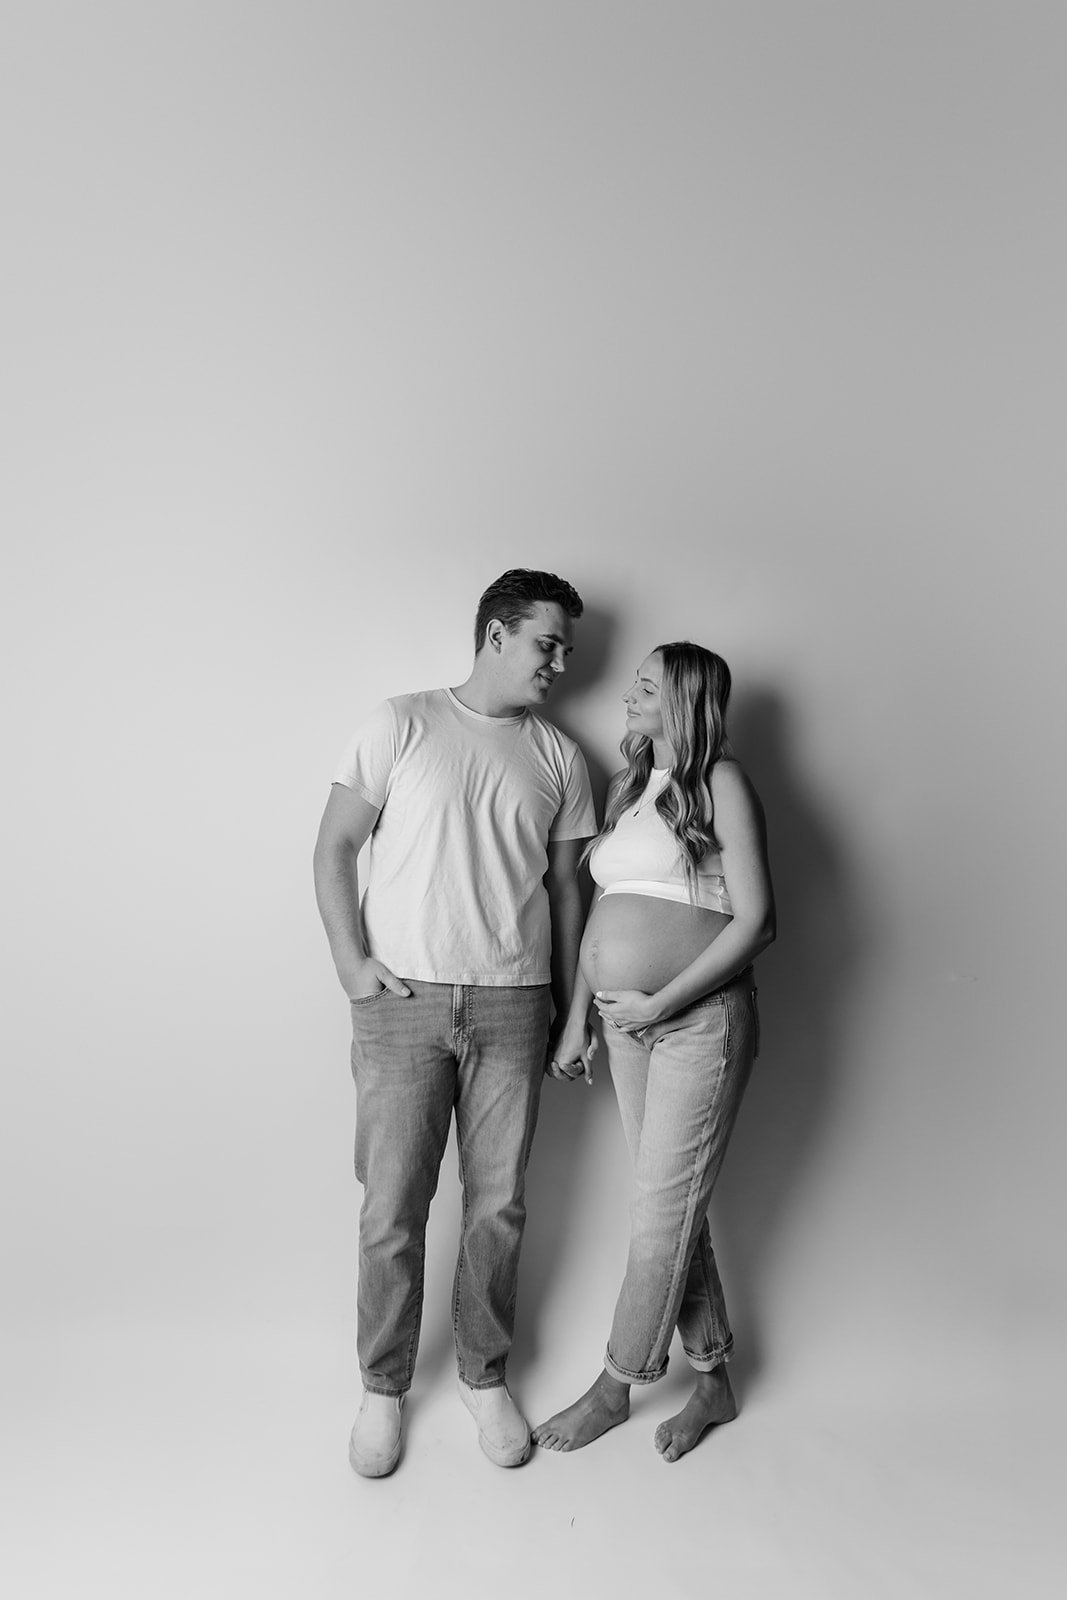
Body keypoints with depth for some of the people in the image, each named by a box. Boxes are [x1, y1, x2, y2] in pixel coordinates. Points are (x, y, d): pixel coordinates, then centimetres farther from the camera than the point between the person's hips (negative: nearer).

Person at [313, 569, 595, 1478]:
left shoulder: (560, 758, 9)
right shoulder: (404, 724, 1)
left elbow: (565, 888, 13)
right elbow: (335, 847, 2)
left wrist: (570, 1011, 12)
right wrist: (351, 962, -8)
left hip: (511, 1004, 3)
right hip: (400, 1001, -2)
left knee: (498, 1205, 9)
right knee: (393, 1208, 4)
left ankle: (485, 1375, 30)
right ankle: (383, 1386, 26)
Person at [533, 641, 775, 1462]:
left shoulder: (721, 783, -8)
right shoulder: (630, 786, 13)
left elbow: (756, 920, -13)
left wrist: (661, 1003, -16)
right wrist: (579, 1018, 13)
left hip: (700, 1020, -7)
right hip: (630, 1024, 7)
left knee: (664, 1211, 4)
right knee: (675, 1208, 14)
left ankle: (615, 1388, 21)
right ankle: (713, 1380, 31)